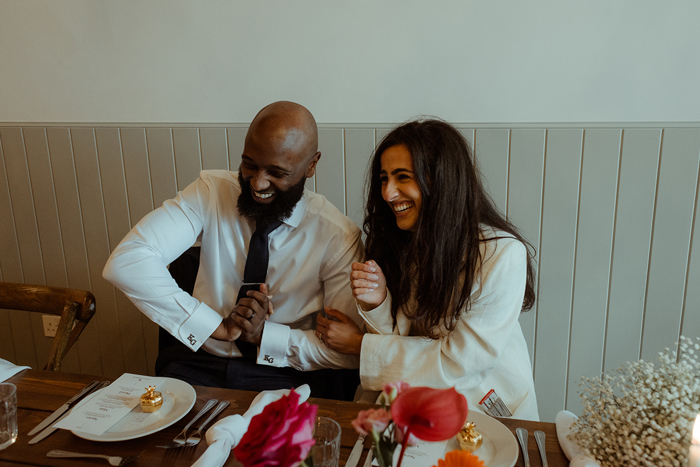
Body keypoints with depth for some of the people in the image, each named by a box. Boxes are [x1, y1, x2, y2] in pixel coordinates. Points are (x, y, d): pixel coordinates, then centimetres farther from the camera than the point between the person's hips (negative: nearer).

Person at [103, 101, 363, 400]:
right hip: (199, 360, 1)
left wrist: (264, 333, -17)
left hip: (285, 375, 0)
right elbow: (126, 262, -18)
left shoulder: (338, 237, -9)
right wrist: (219, 326, -20)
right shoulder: (210, 191, -6)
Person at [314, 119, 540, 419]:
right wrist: (377, 302, -23)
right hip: (418, 385, 4)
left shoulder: (502, 254, -21)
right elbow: (401, 337, 0)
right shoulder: (398, 241, -4)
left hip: (486, 399, -4)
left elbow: (462, 359, -16)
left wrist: (360, 344, -13)